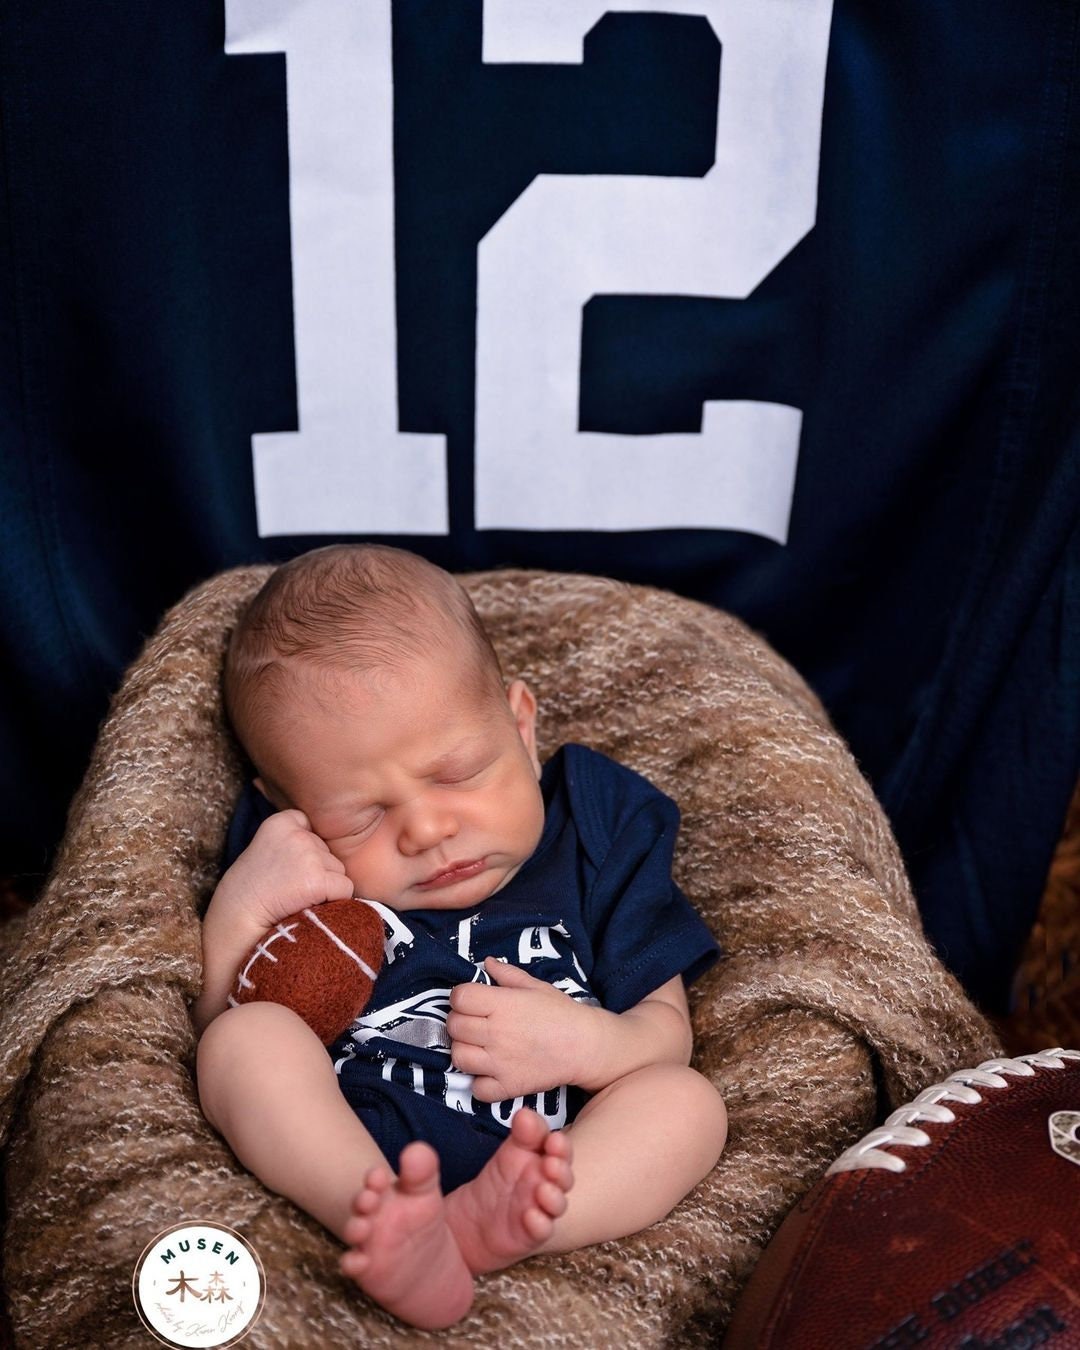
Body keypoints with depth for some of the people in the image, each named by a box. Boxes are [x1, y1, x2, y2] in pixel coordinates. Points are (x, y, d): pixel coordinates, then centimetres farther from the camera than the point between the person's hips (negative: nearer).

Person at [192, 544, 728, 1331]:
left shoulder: (596, 830, 9)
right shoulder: (294, 865, 11)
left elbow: (668, 1031, 9)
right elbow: (225, 1040, 10)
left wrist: (587, 1045, -14)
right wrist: (237, 912, -7)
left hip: (555, 1168, 0)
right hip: (334, 1160, 1)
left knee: (689, 1100, -21)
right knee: (248, 1036, -19)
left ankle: (483, 1227, -43)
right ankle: (391, 1228, -42)